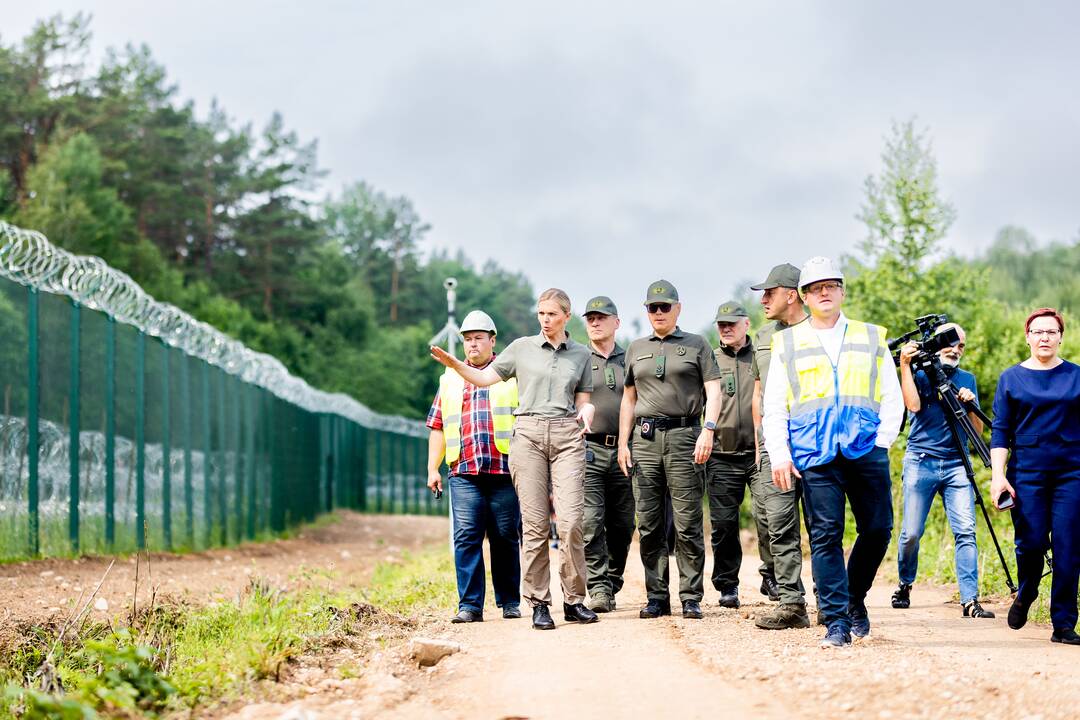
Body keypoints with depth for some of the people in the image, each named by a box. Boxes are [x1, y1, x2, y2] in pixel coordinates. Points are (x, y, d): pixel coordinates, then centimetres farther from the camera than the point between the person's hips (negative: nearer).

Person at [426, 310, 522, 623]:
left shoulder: (512, 374, 11)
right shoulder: (450, 380, 20)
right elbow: (438, 426, 19)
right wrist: (432, 468, 12)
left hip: (505, 471, -2)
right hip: (464, 472, 2)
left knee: (505, 538, 2)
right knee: (466, 537, -7)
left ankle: (510, 601, 12)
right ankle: (470, 605, -6)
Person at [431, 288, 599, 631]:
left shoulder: (581, 354, 14)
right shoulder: (522, 348, 11)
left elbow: (583, 400, 17)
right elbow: (485, 377, 13)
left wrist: (586, 413, -6)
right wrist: (452, 363, -3)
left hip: (567, 436, 1)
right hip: (528, 433, 0)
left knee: (571, 521, -10)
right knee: (534, 523, -4)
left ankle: (574, 600, 0)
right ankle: (538, 603, 1)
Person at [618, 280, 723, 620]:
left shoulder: (697, 345, 9)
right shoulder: (636, 349, 19)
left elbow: (713, 390, 2)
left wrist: (708, 430, -13)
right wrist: (623, 443, 12)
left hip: (684, 435, -3)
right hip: (645, 438, 3)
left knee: (688, 522, -6)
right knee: (648, 524, 2)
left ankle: (691, 597, -2)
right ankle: (657, 597, 7)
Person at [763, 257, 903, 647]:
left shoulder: (872, 338, 15)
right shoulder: (787, 344, 13)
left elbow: (892, 399, 13)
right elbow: (773, 408, 9)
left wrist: (882, 442, 0)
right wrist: (779, 455, -1)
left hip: (866, 451, 1)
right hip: (814, 456, -1)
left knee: (877, 529, 0)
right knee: (825, 537, -6)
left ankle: (855, 599, 22)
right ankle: (837, 622, -4)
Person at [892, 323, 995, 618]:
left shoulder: (967, 380, 17)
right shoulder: (919, 373, 7)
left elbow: (978, 430, 11)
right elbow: (913, 405, -14)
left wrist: (969, 404, -7)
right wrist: (904, 365, -14)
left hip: (956, 464, 3)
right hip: (921, 461, -2)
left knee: (965, 531, -11)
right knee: (911, 533, -2)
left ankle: (970, 600, -14)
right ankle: (905, 585, 23)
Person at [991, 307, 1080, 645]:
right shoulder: (1011, 379, 8)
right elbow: (1000, 431, 5)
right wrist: (998, 475, -5)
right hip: (1027, 473, 0)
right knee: (1031, 543, -7)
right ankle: (1025, 595, 24)